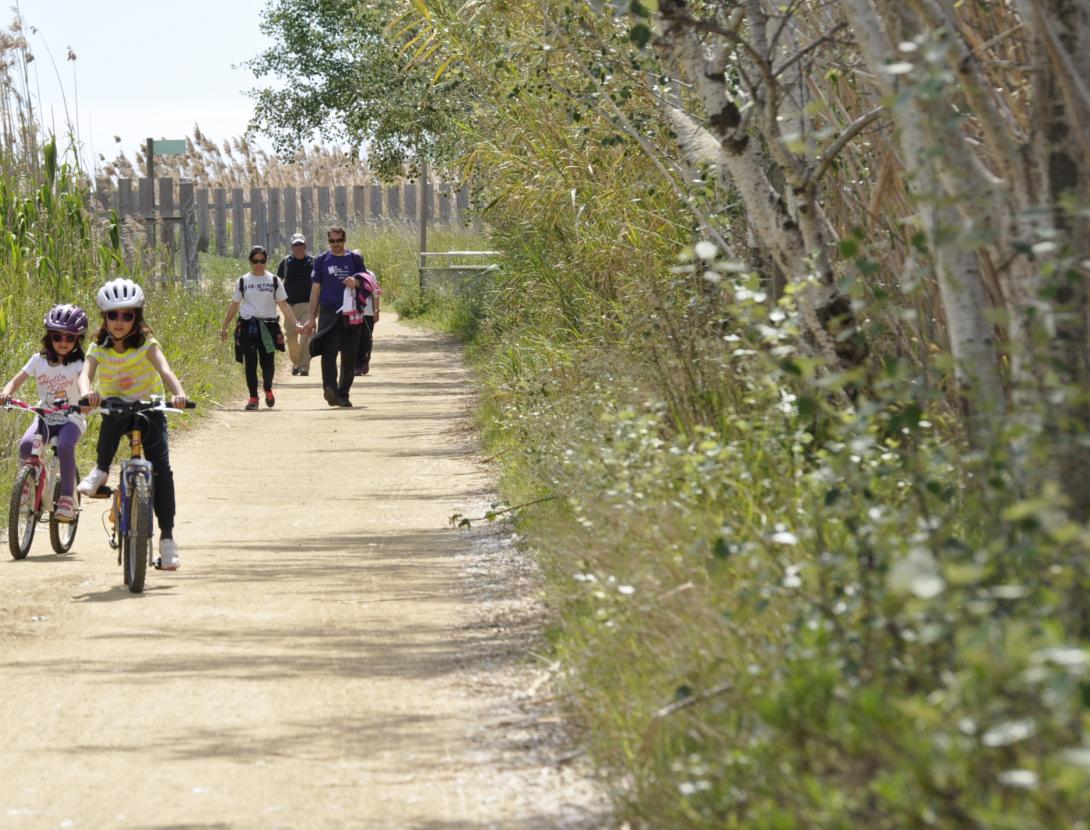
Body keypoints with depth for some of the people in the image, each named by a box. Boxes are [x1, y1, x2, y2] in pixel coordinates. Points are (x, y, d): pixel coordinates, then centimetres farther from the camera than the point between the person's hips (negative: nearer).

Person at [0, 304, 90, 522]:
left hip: (71, 419, -3)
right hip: (45, 418, 3)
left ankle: (67, 498, -23)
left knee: (65, 445, -35)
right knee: (26, 445, -28)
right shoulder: (39, 360, 2)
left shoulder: (78, 364, -7)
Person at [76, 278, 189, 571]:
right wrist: (87, 392, -50)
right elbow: (85, 374, -25)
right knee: (115, 413, -38)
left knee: (161, 467, -17)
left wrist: (178, 393, -49)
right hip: (117, 411, 1)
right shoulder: (99, 348, -7)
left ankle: (167, 536, -10)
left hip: (149, 409, 0)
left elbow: (165, 369, -28)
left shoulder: (146, 344, -11)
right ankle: (100, 472, -25)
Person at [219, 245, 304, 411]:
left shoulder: (274, 281, 6)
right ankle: (253, 397, 7)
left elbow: (283, 304, 6)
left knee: (268, 363, -3)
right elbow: (234, 305, 12)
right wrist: (224, 327, 11)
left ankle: (268, 389, 26)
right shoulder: (243, 281, 7)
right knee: (250, 363, -3)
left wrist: (295, 323, -4)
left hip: (268, 326, 0)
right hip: (248, 327, 0)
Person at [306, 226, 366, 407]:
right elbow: (315, 289, 11)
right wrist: (312, 317, 7)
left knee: (349, 357, 4)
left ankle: (343, 395, 13)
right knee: (328, 352, -19)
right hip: (328, 313, -2)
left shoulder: (355, 259, 10)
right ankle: (330, 389, -33)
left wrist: (356, 282, -11)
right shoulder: (322, 260, 10)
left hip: (350, 315, 2)